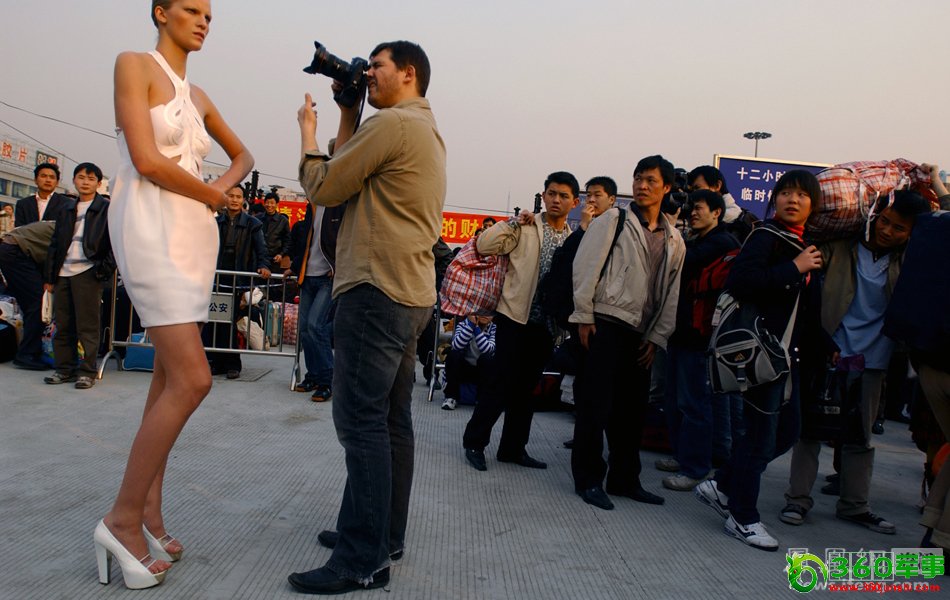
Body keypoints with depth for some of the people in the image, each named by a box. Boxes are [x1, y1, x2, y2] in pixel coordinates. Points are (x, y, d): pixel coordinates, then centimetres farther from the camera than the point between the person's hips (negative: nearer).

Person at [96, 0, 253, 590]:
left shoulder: (198, 95, 19)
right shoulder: (135, 64, -2)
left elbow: (243, 155, 29)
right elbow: (146, 160, -13)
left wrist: (225, 185, 7)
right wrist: (211, 196, -1)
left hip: (196, 235, 8)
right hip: (152, 228, -8)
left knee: (170, 376, 7)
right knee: (193, 379, -17)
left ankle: (150, 511, 17)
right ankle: (122, 518, -2)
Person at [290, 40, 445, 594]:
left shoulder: (394, 123, -10)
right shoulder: (427, 130, 22)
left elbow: (323, 188, -5)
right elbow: (351, 172, 22)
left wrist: (308, 129, 10)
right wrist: (347, 115, 20)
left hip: (377, 291, -10)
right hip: (410, 293, 10)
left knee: (361, 420, -9)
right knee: (391, 419, 12)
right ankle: (385, 534, 22)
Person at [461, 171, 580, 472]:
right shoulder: (525, 227, -2)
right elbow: (484, 246, -12)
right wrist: (514, 223, -13)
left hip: (546, 323, 4)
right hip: (516, 317, -4)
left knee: (526, 387, 12)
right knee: (504, 384, -4)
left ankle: (513, 447, 24)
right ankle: (475, 441, 13)